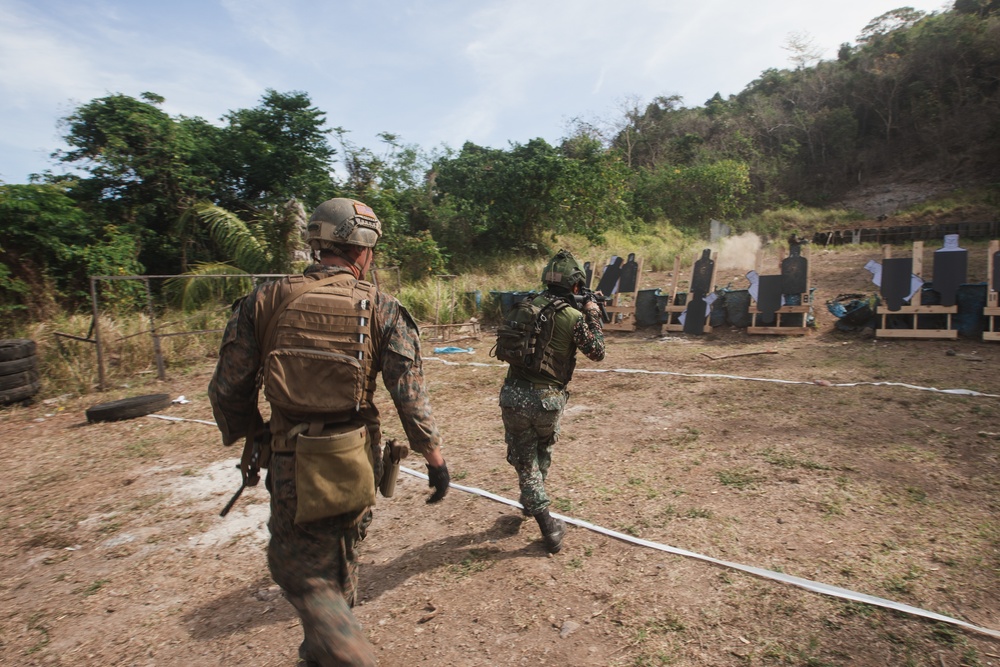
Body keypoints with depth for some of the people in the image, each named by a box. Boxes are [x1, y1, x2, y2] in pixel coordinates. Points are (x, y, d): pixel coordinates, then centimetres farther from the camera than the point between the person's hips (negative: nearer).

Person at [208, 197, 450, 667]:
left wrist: (247, 435, 16)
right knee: (339, 566, 25)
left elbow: (227, 389, -2)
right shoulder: (381, 309, -7)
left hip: (295, 466, -2)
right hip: (357, 463, 2)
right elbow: (410, 394, -10)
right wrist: (434, 457, 0)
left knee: (300, 571, 17)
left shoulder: (265, 301, -5)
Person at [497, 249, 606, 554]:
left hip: (514, 396, 2)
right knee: (543, 450, 28)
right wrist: (593, 314, 12)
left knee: (525, 461, 13)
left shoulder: (528, 305, 2)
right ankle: (532, 503, 43)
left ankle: (548, 526, 11)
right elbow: (597, 352, 3)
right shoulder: (574, 317, -9)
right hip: (547, 400, -1)